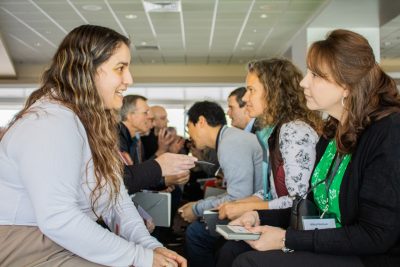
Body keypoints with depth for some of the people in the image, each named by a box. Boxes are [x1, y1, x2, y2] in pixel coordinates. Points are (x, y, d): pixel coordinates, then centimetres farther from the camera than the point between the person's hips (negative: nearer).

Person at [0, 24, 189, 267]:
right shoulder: (51, 122, -21)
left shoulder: (94, 121, 10)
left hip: (71, 242, 8)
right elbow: (57, 219, -29)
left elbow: (115, 194, 4)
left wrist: (150, 246, -9)